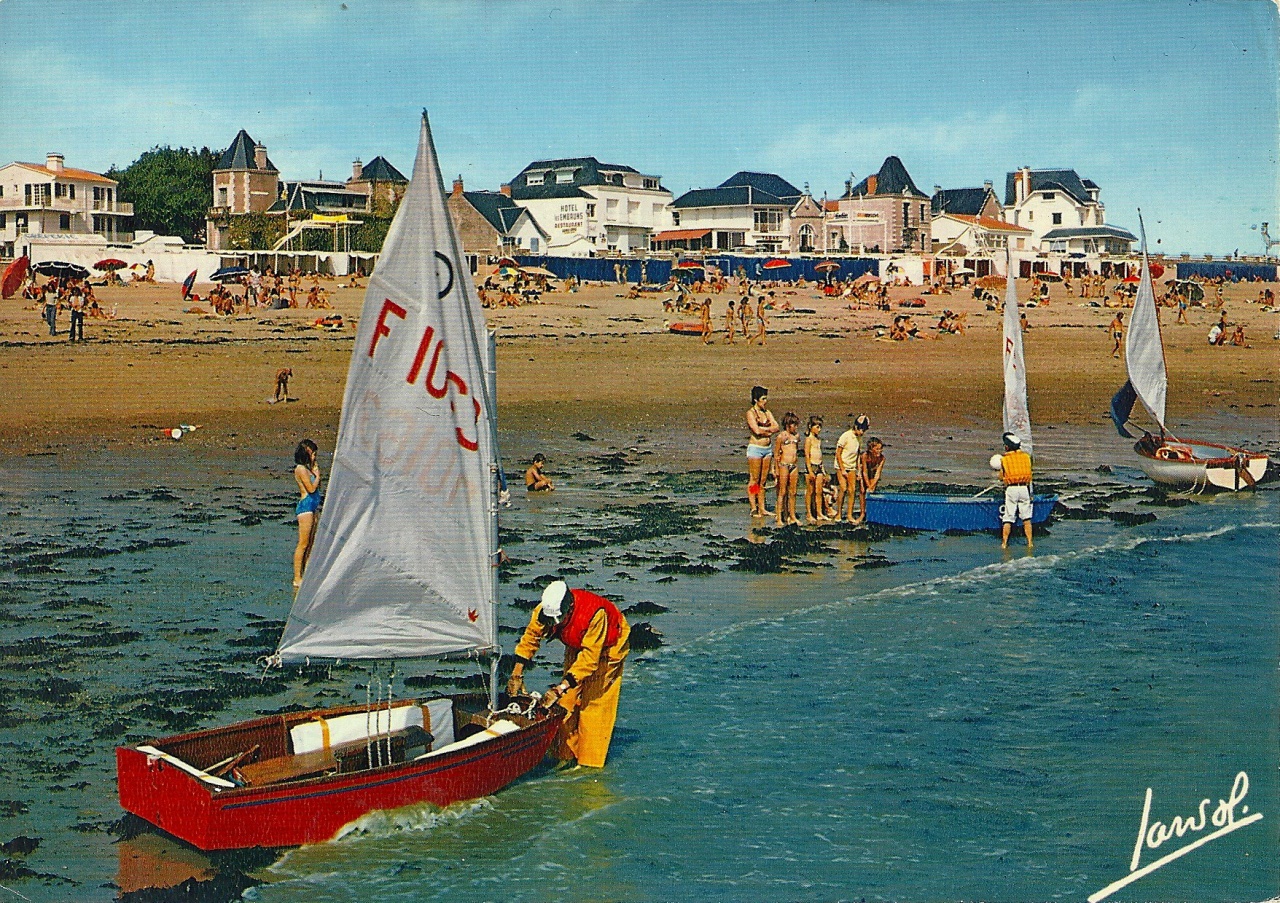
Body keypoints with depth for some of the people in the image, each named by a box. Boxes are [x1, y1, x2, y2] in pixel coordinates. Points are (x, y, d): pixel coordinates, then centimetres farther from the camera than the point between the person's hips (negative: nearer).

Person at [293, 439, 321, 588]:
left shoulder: (308, 468, 16)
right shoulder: (301, 469, -13)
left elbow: (318, 487, 17)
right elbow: (311, 488, -17)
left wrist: (315, 470, 10)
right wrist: (317, 475, -2)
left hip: (314, 507, 10)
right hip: (305, 506, -10)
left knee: (311, 544, 12)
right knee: (303, 544, -8)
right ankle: (297, 579, -5)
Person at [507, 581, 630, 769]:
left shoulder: (594, 614, -42)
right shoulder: (544, 610, -26)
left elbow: (589, 658, -40)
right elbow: (530, 639, -11)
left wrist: (559, 689, -42)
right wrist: (516, 675, -17)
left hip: (607, 646, -5)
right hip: (576, 645, 6)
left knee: (594, 701, -11)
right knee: (569, 700, -1)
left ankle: (590, 762, -6)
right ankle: (566, 756, 7)